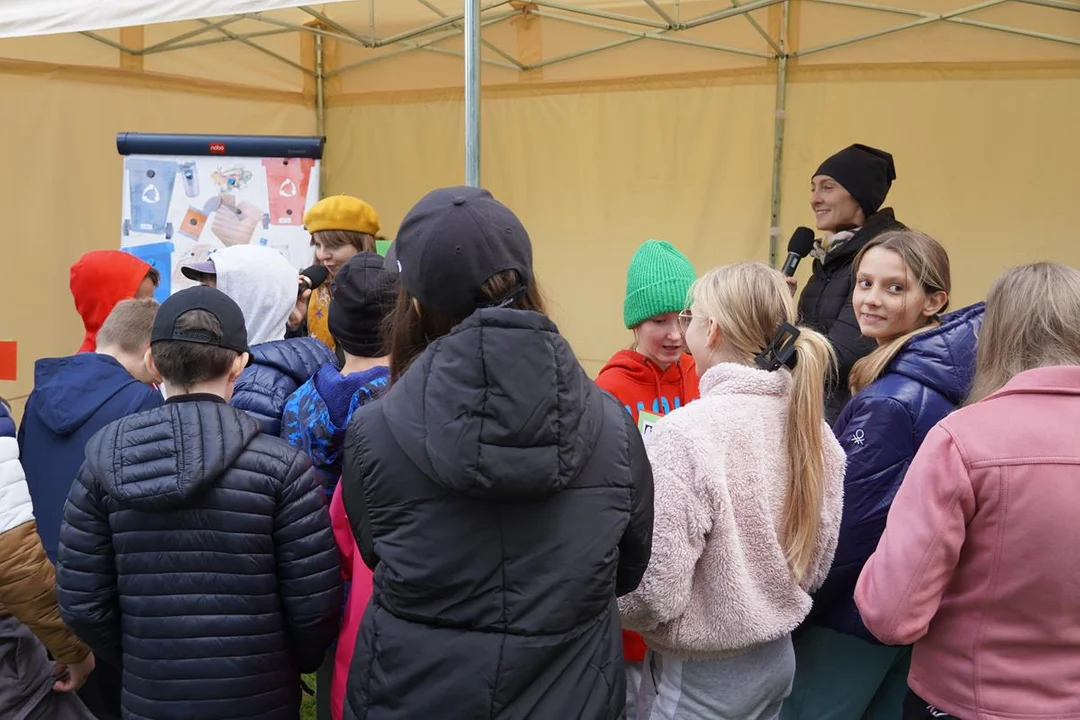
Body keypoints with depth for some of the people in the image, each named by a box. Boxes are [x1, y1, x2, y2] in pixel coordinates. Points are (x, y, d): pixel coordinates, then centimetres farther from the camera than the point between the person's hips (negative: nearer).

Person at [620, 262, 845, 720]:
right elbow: (818, 561, 5)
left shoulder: (684, 434, -26)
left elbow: (652, 594, -24)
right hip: (778, 657, 6)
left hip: (701, 676, -6)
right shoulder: (809, 423, -5)